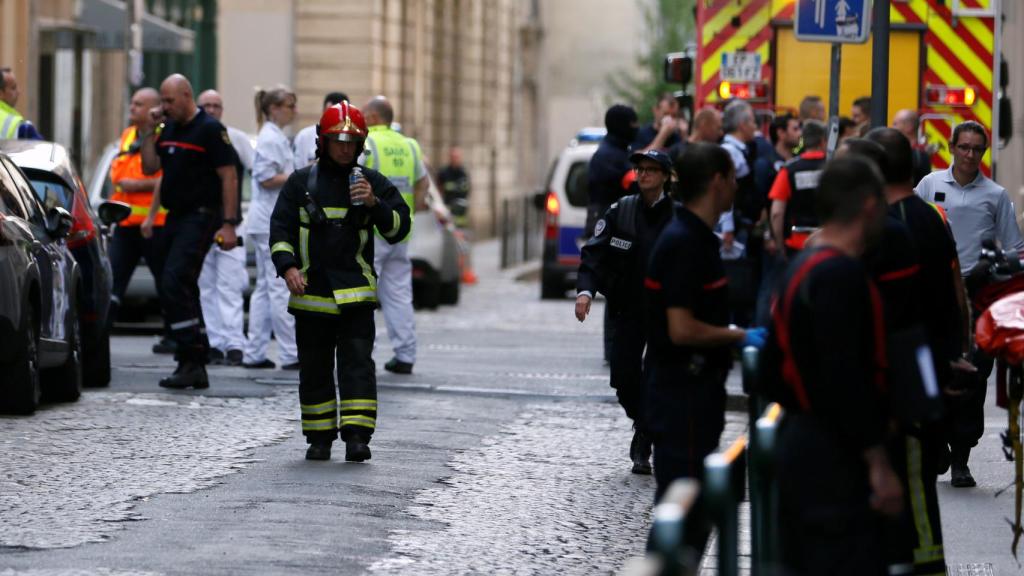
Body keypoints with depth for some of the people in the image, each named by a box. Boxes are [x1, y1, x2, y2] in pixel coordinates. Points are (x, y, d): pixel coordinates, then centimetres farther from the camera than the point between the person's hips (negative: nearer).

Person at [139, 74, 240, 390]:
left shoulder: (210, 129, -9)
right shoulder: (169, 129, 15)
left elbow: (229, 176, -12)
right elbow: (150, 167, 15)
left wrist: (229, 224, -17)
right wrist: (150, 132, 4)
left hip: (201, 217, -9)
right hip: (176, 217, 9)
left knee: (174, 283, -18)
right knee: (184, 289, 10)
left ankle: (190, 360, -17)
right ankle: (197, 367, 15)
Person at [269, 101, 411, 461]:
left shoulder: (372, 182, 8)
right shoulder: (301, 182, 8)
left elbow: (399, 228, 4)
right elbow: (280, 229, 4)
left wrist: (375, 204, -14)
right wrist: (288, 267, -12)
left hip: (355, 293, -1)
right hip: (312, 292, 1)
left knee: (358, 364, -11)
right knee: (314, 369, 7)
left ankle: (357, 436, -14)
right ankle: (319, 439, 16)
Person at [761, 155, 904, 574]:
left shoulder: (799, 268, 14)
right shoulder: (842, 274, -18)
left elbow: (772, 376, 19)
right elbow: (845, 378, -25)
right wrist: (878, 465, -22)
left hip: (799, 442, 10)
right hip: (837, 458, -10)